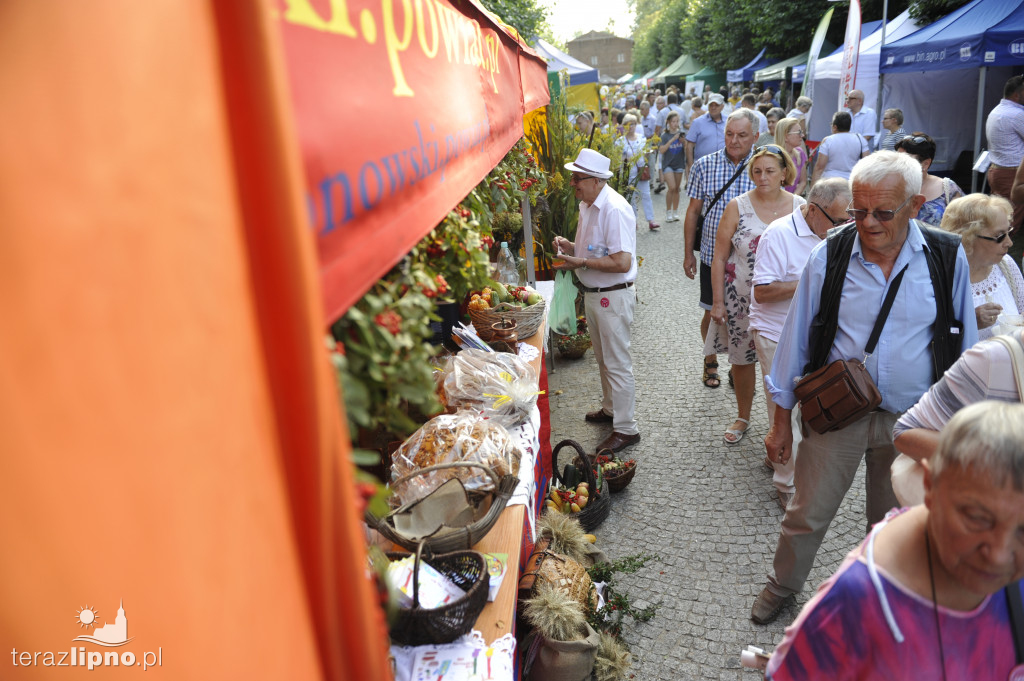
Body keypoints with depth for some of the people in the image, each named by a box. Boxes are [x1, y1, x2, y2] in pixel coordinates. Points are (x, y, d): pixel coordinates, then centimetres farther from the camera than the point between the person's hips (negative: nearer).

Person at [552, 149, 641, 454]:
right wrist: (570, 246, 1)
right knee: (603, 358, 22)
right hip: (592, 293, 10)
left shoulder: (615, 210, -23)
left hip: (613, 296, -10)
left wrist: (581, 262, -23)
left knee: (617, 363, -1)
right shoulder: (586, 205, 7)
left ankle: (626, 429, 10)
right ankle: (610, 408, 40)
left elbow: (622, 263, -28)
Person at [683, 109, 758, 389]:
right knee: (712, 313, 11)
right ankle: (710, 361, 35)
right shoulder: (704, 166, -2)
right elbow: (693, 211, 4)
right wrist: (688, 253, 4)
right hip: (713, 256, 0)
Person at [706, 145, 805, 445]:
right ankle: (743, 417, 34)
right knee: (741, 358, 12)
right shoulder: (738, 207, -5)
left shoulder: (800, 208, -2)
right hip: (741, 299, 0)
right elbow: (719, 257, -3)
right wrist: (717, 302, -6)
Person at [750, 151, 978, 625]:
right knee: (807, 514, 8)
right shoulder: (828, 257, -10)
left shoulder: (947, 258, -7)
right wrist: (781, 420, 0)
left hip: (912, 421, 2)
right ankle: (782, 586, 35)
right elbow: (796, 337, -3)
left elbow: (964, 342, 4)